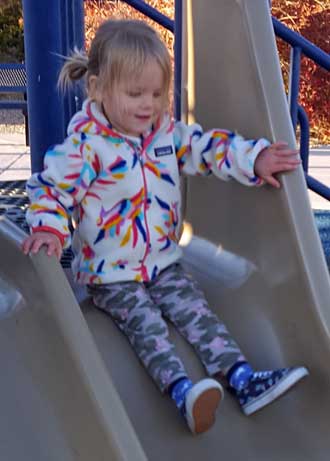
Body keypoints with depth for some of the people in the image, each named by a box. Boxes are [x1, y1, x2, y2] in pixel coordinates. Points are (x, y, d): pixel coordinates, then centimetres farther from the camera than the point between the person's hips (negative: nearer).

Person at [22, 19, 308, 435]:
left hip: (163, 262, 6)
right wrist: (49, 229, -33)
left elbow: (206, 146, 4)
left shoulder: (168, 132, 1)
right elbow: (50, 187, -16)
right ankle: (181, 390, -38)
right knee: (144, 323, -22)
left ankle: (242, 378, -14)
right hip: (110, 274, -5)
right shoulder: (85, 145, -18)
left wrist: (254, 158, -9)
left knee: (196, 311, -7)